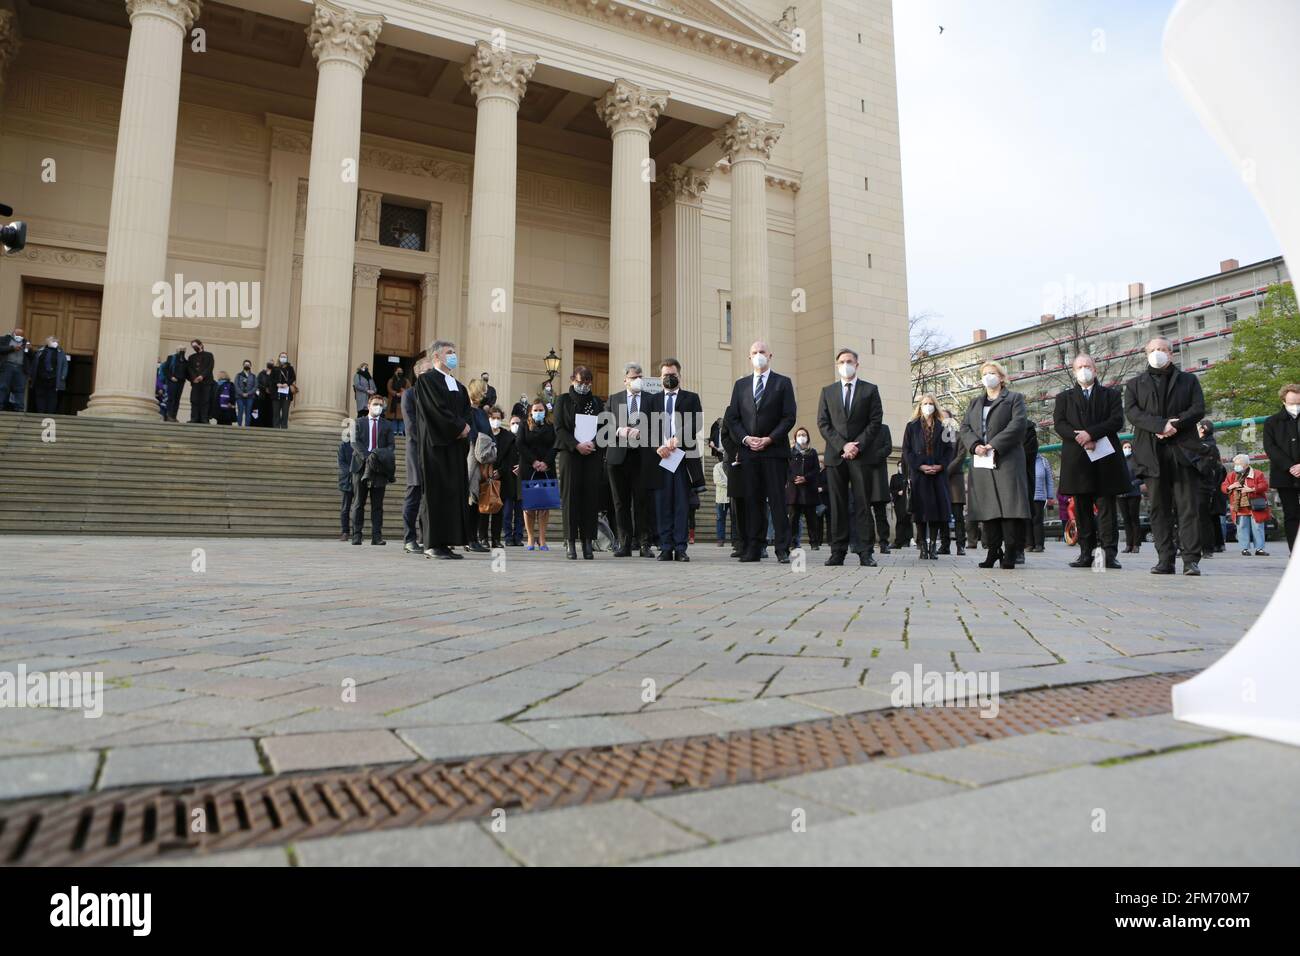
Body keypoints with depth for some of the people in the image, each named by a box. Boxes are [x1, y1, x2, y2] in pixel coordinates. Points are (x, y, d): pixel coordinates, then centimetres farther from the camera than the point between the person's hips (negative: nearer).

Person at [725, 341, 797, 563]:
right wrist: (745, 438, -5)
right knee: (753, 500, 3)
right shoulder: (741, 385, 16)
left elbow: (789, 417, -1)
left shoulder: (783, 383, 6)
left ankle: (782, 549, -2)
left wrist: (769, 439, -11)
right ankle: (754, 548, 5)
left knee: (777, 500, -4)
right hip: (748, 451, 3)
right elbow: (732, 418, 11)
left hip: (775, 450, -3)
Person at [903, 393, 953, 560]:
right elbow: (906, 450, 2)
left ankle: (933, 547, 2)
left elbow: (949, 450, 9)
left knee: (937, 508, -3)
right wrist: (920, 466, -10)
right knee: (921, 509, -5)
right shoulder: (912, 427, 9)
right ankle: (923, 547, 0)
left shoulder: (942, 428, 13)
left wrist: (940, 466, -8)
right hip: (918, 473, -1)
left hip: (938, 473, 1)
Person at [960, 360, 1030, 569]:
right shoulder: (974, 402, 24)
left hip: (1007, 460, -4)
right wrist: (975, 445, -8)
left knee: (1009, 504, -10)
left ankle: (1010, 552, -8)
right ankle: (993, 550, 4)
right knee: (987, 506, 1)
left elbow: (1018, 424, -5)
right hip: (981, 462, 4)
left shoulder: (1014, 398, 10)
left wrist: (994, 445, -14)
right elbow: (965, 427, 12)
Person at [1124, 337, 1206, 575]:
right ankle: (1165, 560, 2)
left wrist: (1175, 425, -13)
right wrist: (1161, 425, -14)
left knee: (1188, 506, -6)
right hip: (1152, 453, 1)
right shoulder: (1135, 384, 16)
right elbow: (1132, 412, 0)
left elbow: (1198, 410, 4)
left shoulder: (1188, 380, 17)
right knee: (1159, 508, 0)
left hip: (1183, 450, 0)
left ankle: (1191, 560, -6)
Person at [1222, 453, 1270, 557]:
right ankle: (1245, 548, 9)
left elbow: (1264, 486, -11)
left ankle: (1259, 548, 7)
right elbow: (1223, 487, 9)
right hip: (1239, 508, 3)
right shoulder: (1231, 476, 9)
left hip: (1255, 508, -3)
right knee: (1242, 529, 3)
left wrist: (1252, 489, -21)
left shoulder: (1258, 474, -2)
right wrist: (1230, 487, -11)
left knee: (1257, 528, 2)